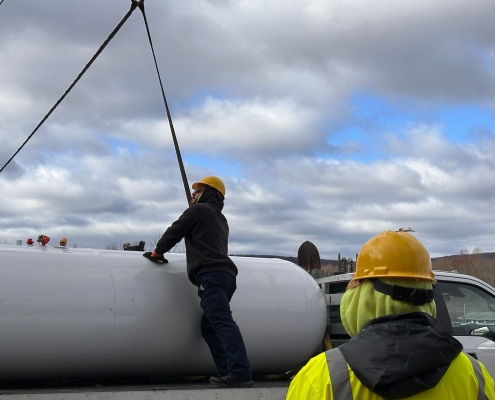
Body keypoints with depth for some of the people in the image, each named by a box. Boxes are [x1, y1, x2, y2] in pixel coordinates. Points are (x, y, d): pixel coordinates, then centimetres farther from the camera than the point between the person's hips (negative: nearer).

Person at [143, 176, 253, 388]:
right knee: (209, 326, 11)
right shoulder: (221, 219, 32)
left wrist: (157, 252, 25)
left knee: (222, 321, -19)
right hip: (225, 274, 9)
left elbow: (174, 232, 11)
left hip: (211, 275, -9)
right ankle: (229, 372, 1)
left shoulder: (198, 210, 7)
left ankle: (240, 373, -31)